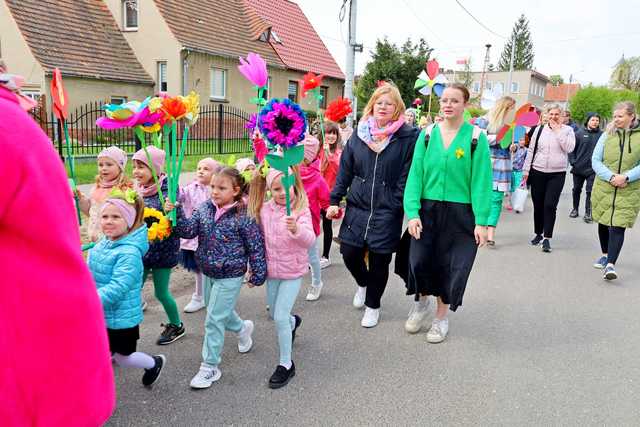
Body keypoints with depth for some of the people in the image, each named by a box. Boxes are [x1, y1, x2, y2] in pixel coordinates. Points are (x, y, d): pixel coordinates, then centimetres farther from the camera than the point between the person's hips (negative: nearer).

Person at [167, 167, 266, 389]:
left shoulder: (243, 216, -19)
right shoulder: (205, 208, -2)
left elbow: (256, 246, -13)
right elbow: (188, 230, -8)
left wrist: (257, 274, -8)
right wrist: (176, 213, -24)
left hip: (230, 277, -7)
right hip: (208, 272, 7)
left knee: (214, 320, -1)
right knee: (221, 311, 25)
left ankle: (210, 367, 15)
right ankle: (242, 328, 55)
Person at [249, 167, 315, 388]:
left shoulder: (301, 211, -17)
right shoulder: (264, 210, -3)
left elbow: (309, 240, -31)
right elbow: (259, 239, 9)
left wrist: (296, 229, -51)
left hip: (293, 270, -5)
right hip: (272, 269, 5)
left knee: (280, 317, -8)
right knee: (274, 313, 20)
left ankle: (286, 364, 11)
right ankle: (293, 322, 57)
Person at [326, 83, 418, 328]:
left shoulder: (407, 137, -5)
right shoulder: (360, 134, 7)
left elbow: (408, 176, -7)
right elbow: (344, 170, 8)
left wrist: (399, 205, -13)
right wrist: (335, 200, 4)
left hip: (387, 211, -3)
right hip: (357, 206, 3)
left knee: (379, 260, 6)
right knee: (350, 253, 4)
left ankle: (372, 305, 31)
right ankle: (363, 283, 39)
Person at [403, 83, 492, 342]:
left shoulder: (475, 137, -4)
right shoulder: (427, 134, 3)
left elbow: (481, 181, -6)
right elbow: (415, 174, -2)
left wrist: (481, 221, -11)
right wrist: (412, 213, -11)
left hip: (460, 213, -1)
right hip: (428, 210, 2)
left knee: (451, 267, 7)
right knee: (419, 261, -5)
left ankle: (441, 317, 30)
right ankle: (422, 301, 28)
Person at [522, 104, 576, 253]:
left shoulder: (567, 130, 3)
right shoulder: (540, 129, 7)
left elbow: (569, 148, -13)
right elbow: (531, 150, 8)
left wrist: (558, 131, -10)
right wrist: (526, 170, 4)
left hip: (557, 174, -2)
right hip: (538, 172, 2)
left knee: (550, 206, -9)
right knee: (538, 205, 8)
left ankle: (547, 238, -5)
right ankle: (538, 234, 23)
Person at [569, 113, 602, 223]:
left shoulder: (601, 134, -2)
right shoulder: (579, 133, -2)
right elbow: (571, 148, 0)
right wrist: (573, 162, -7)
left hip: (593, 169, -1)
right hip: (578, 168, 1)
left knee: (590, 191, 0)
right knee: (576, 189, 13)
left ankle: (588, 213, 9)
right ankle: (575, 209, 28)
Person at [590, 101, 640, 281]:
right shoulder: (607, 135, 3)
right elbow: (595, 160, 0)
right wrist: (611, 177, -14)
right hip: (603, 187, 3)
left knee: (618, 226, -11)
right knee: (603, 222, 14)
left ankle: (610, 264, -12)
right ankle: (605, 255, 34)